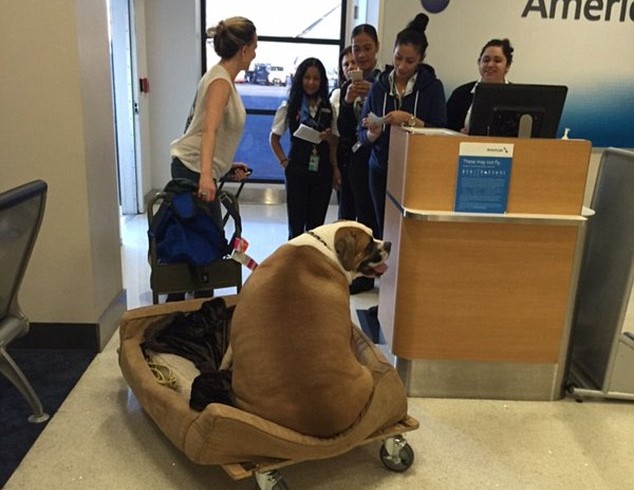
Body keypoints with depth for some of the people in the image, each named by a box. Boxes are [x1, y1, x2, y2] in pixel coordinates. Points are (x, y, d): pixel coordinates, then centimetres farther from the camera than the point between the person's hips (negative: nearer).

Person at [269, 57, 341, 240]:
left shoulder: (328, 108, 5)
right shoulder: (289, 106, 0)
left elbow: (334, 142, 9)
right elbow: (274, 138, 6)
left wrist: (329, 138, -12)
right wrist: (284, 161, -4)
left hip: (322, 170, 2)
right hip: (297, 170, -2)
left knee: (316, 223, 9)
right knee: (296, 224, 4)